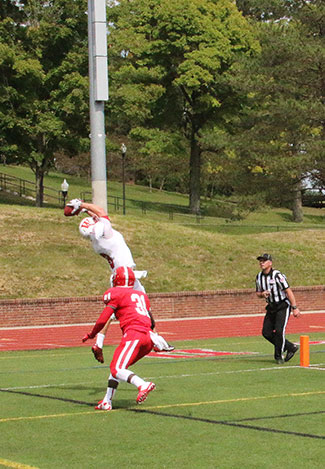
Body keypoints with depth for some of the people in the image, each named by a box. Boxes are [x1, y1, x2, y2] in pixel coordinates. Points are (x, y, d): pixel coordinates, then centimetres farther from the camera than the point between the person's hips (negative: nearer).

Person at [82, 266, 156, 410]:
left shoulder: (115, 294, 4)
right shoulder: (141, 295, 25)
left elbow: (102, 320, 1)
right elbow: (152, 323, 28)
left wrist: (91, 335, 19)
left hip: (133, 334, -8)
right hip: (148, 337, 8)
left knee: (117, 369, -15)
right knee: (116, 366, 20)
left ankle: (142, 385, -39)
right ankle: (107, 401, 18)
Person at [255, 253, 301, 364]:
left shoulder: (277, 275, -18)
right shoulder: (259, 277, 4)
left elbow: (288, 291, -19)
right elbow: (258, 293, 14)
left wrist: (294, 308, -22)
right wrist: (262, 294, -11)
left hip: (283, 306, -7)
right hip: (271, 307, 7)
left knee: (279, 331, -18)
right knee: (266, 332, 1)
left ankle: (279, 356, 1)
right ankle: (290, 348, 16)